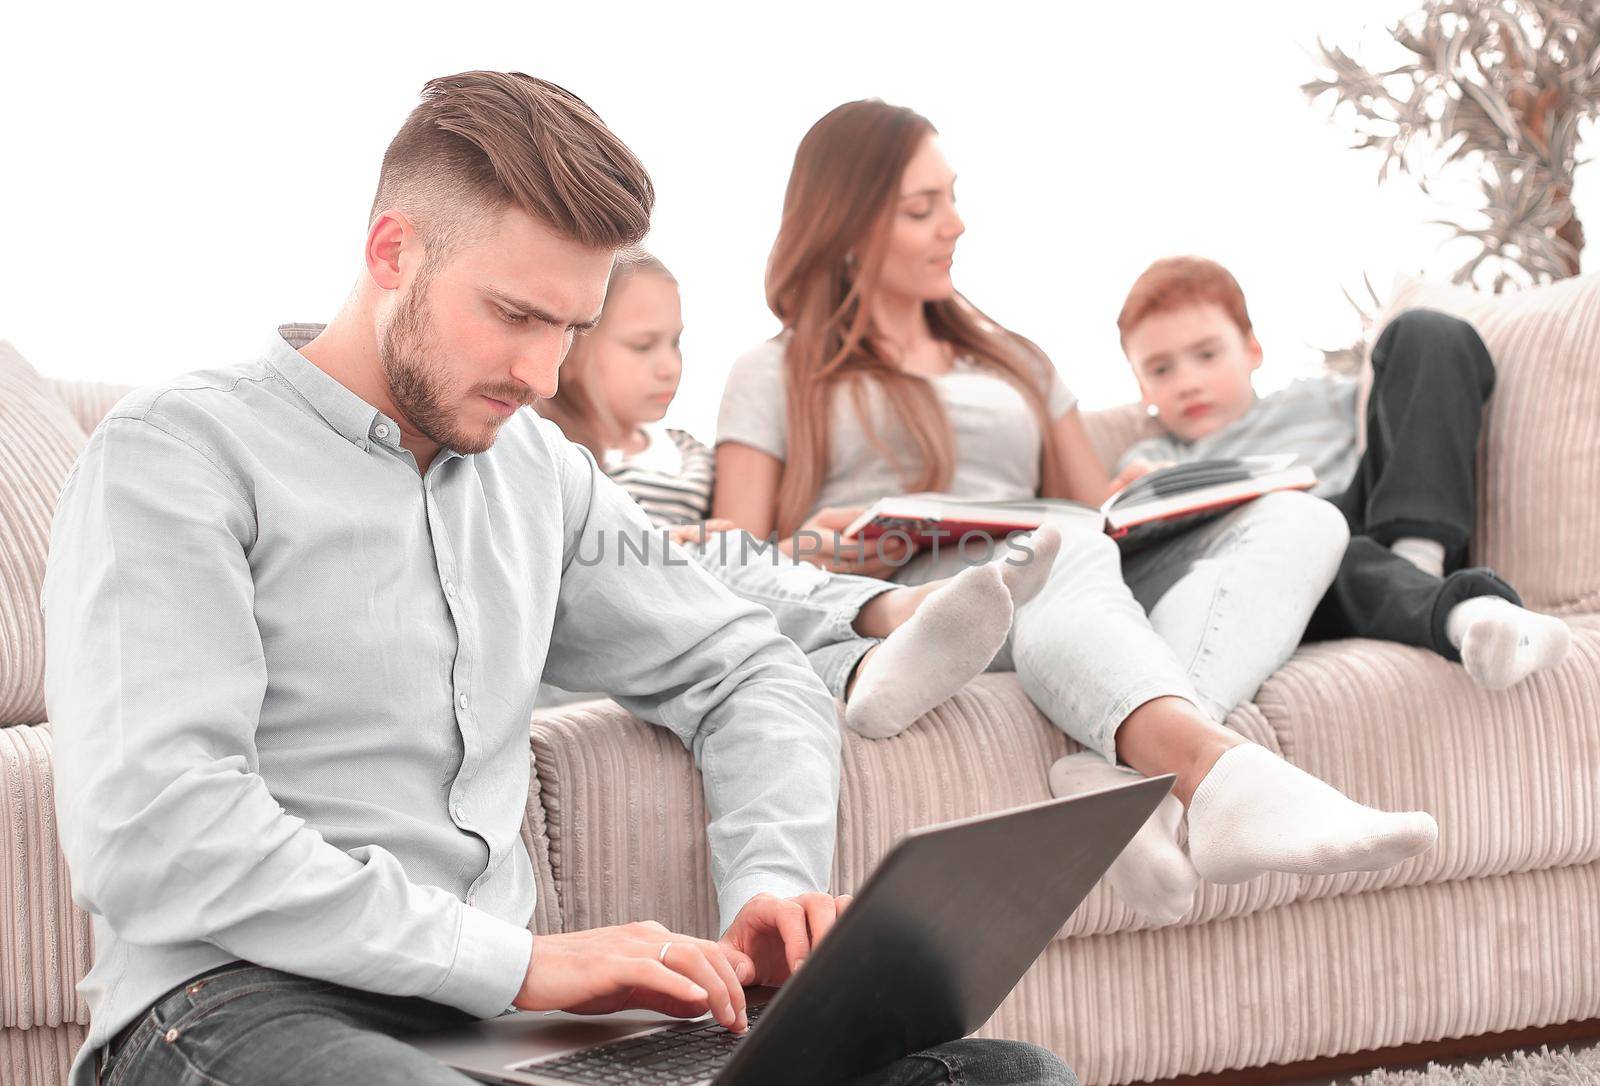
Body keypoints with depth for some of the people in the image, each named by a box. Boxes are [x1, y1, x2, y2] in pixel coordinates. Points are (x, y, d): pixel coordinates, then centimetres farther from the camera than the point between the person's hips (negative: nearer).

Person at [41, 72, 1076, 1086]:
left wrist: (774, 884, 5)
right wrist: (517, 959, -20)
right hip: (246, 1002, -7)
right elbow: (150, 833, -17)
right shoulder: (174, 456, -4)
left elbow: (744, 670, 28)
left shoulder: (539, 469, 18)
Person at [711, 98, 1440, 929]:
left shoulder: (1015, 362, 35)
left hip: (1069, 615, 5)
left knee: (1298, 521, -20)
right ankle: (1220, 772, -70)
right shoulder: (775, 378, 22)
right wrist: (813, 551, -13)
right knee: (1062, 549, -38)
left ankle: (1128, 771, -50)